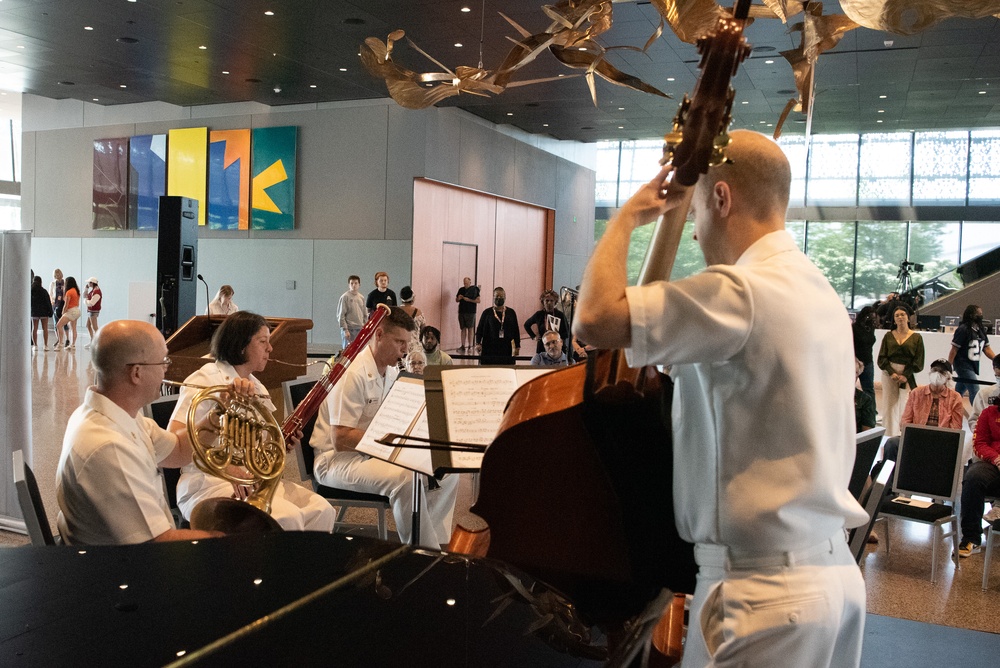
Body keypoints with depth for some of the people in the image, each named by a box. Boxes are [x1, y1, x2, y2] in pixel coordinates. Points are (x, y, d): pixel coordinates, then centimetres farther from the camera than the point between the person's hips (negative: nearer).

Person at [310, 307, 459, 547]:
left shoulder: (392, 371, 7)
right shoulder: (354, 373, -21)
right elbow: (340, 439, -25)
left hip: (377, 452, 9)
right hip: (337, 459, -9)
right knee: (406, 478, -34)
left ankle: (435, 544, 0)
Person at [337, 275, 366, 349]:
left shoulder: (361, 298, 11)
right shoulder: (345, 297, -6)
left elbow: (365, 315, 17)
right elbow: (341, 315, -8)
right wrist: (345, 330, -14)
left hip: (360, 329, 5)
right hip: (349, 329, -5)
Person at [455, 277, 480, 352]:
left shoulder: (474, 290, -3)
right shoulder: (461, 289, 11)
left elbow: (478, 300, -8)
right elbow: (456, 300, 19)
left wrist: (468, 300, -16)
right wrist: (458, 298, -4)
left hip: (470, 312, -5)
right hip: (461, 312, 5)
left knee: (470, 329, -2)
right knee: (463, 329, 6)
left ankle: (470, 346, 2)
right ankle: (463, 346, 8)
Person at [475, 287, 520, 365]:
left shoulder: (511, 312, 7)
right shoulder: (487, 313, 3)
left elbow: (516, 330, 10)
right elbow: (480, 329, 3)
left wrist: (517, 346, 7)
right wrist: (478, 343, -10)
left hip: (506, 349, 2)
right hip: (489, 349, -1)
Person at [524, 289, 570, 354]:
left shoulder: (560, 315, -1)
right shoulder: (539, 314, 4)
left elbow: (567, 333, 1)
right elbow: (526, 325, 21)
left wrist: (559, 336, -18)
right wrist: (533, 336, 12)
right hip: (542, 348, 2)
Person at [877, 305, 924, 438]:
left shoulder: (916, 337, 4)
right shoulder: (888, 336, 8)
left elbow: (918, 361, 0)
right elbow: (882, 357, 3)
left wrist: (906, 376, -10)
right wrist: (891, 373, -10)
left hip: (908, 375, -1)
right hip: (889, 373, 1)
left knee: (906, 406, -6)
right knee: (889, 405, -1)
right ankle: (889, 436, 4)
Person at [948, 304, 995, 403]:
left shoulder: (981, 330, 8)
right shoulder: (963, 329, -15)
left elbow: (987, 349, 13)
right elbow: (954, 350, -13)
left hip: (974, 365, 7)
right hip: (963, 365, -7)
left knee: (959, 391, 17)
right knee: (975, 391, -12)